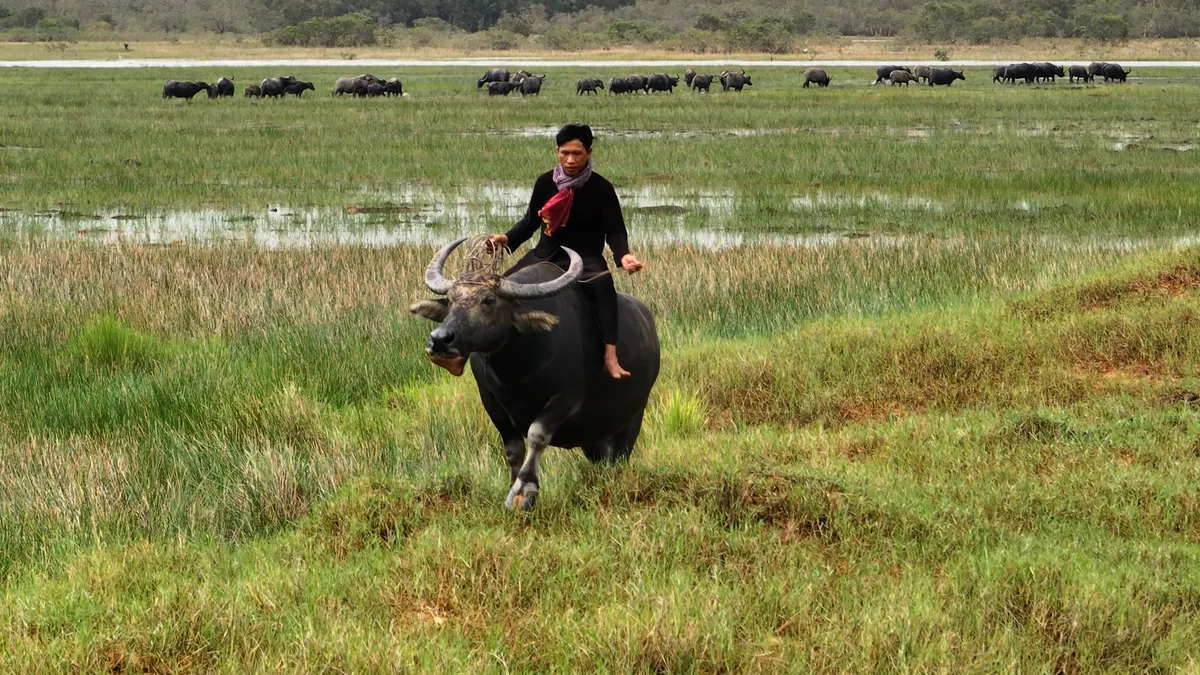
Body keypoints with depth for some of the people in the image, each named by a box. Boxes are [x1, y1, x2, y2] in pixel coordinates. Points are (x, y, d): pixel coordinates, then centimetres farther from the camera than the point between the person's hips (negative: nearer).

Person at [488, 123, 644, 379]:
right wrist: (507, 239, -4)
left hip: (585, 258, -5)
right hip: (546, 254, 5)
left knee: (602, 284, -38)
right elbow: (531, 220, 13)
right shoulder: (545, 182, 0)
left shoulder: (601, 189, -10)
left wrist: (623, 256, -30)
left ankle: (611, 356, -43)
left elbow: (615, 231, -10)